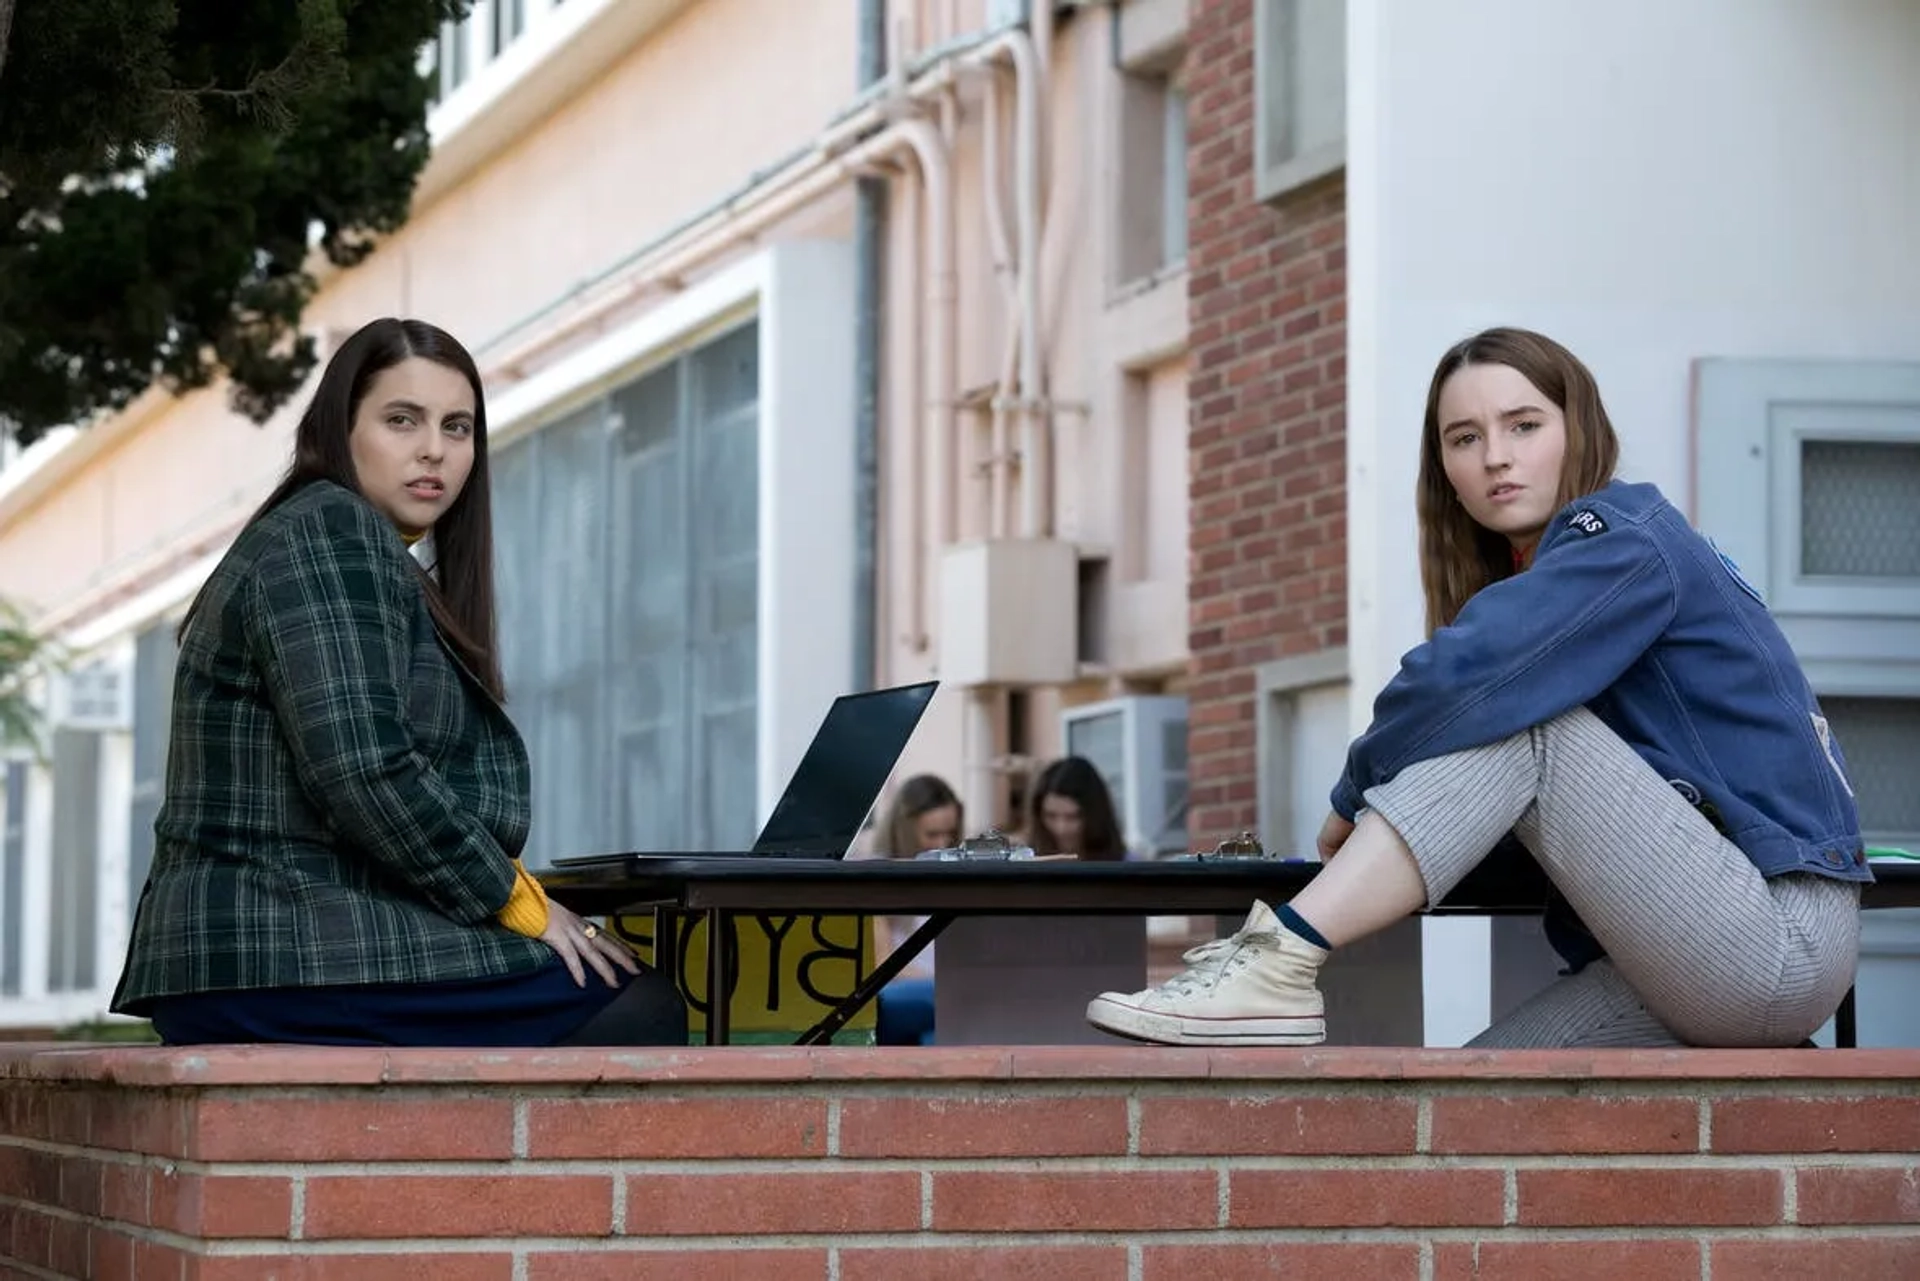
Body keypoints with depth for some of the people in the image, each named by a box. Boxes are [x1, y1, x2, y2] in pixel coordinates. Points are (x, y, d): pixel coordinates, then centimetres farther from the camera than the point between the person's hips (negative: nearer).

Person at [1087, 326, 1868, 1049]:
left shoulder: (1625, 543, -9)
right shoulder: (1539, 578, 19)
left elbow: (1459, 684, -22)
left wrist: (1355, 796, -8)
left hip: (1786, 942, -8)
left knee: (1511, 716, -19)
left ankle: (1280, 966, -24)